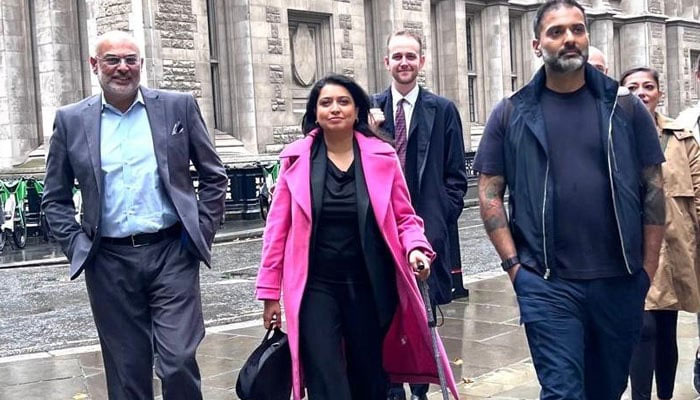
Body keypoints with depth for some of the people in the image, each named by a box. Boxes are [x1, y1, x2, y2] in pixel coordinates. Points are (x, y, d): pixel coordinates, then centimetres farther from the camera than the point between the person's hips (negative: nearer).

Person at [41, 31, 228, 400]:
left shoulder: (179, 106, 3)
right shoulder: (71, 120, 5)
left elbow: (214, 176, 8)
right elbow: (55, 198, 10)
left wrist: (202, 231, 0)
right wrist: (76, 245, -1)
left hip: (172, 253, -1)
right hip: (109, 262, 2)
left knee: (178, 363, -7)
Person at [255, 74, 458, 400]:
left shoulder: (382, 156, -1)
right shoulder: (297, 159, -1)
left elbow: (404, 217, 5)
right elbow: (278, 228, 2)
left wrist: (416, 248, -16)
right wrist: (270, 291, 3)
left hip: (370, 285, 1)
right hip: (316, 287, -1)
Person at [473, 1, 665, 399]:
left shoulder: (625, 106, 4)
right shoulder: (511, 114, 1)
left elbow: (653, 188, 6)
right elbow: (490, 193, 2)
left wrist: (649, 266, 1)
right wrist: (513, 264, -5)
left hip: (620, 280, 3)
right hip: (547, 284, -2)